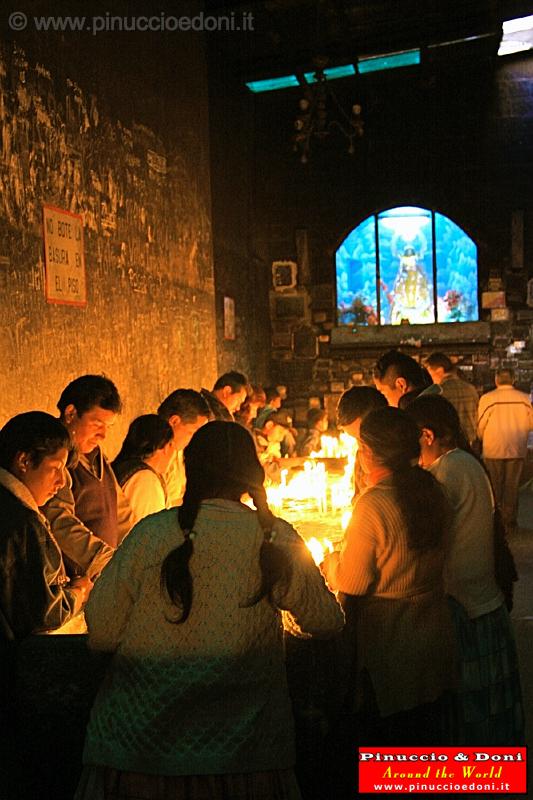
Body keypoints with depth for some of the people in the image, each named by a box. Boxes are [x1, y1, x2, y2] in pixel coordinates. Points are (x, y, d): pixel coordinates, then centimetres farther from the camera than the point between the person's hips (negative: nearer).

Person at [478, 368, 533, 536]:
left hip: (493, 450, -1)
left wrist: (483, 439, 15)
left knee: (495, 488, 11)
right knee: (512, 487, 11)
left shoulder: (487, 398, -12)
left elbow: (480, 426, -7)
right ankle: (510, 523, 14)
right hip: (517, 450, 2)